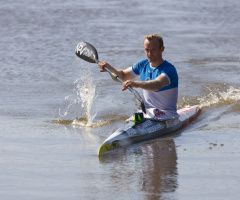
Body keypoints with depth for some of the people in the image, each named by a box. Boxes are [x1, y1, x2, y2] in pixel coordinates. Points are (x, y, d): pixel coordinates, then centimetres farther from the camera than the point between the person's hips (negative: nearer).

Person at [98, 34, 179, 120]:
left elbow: (157, 85, -39)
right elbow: (122, 76, 21)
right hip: (145, 113, 6)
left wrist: (138, 84, -56)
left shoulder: (169, 69, -17)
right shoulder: (143, 65, 8)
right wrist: (110, 68, 0)